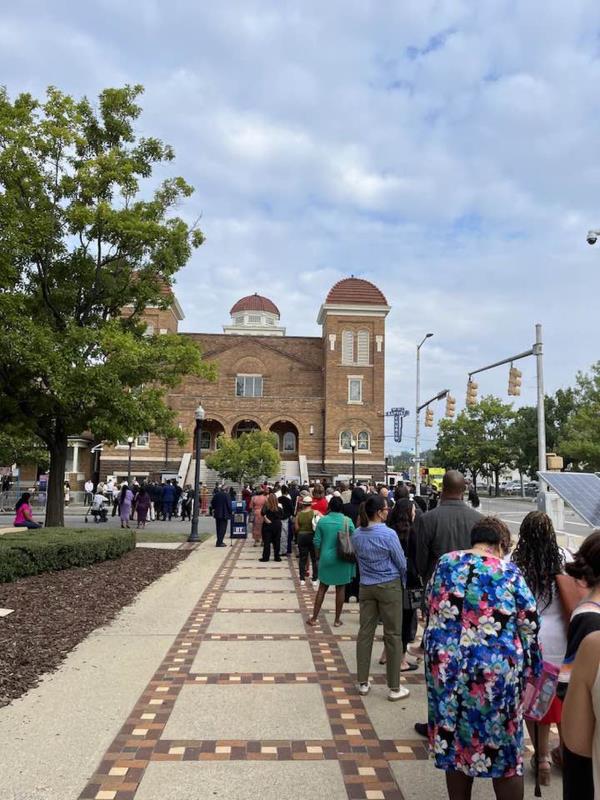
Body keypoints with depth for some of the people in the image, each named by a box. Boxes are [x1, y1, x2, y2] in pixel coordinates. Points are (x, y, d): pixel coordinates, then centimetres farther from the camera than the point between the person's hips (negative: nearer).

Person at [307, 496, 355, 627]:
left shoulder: (322, 520, -5)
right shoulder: (347, 521, -9)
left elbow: (317, 542, -2)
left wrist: (318, 556, 14)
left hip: (326, 558, 1)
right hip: (343, 559, -1)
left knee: (322, 588, 13)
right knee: (340, 589, 11)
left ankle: (314, 618, 18)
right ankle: (337, 620, 19)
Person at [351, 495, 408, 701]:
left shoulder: (357, 535, 0)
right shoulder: (388, 534, -17)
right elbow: (402, 563, -7)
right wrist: (404, 583, 11)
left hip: (366, 587, 5)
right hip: (389, 586, -5)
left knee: (365, 632, 10)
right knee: (393, 635, 4)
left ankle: (363, 683, 19)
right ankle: (394, 688, 11)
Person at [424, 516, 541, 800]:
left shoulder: (445, 563, 3)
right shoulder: (509, 573, -7)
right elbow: (529, 627, -4)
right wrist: (528, 668, 10)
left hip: (445, 664, 3)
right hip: (495, 670, -3)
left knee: (454, 742, 17)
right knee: (502, 749, 13)